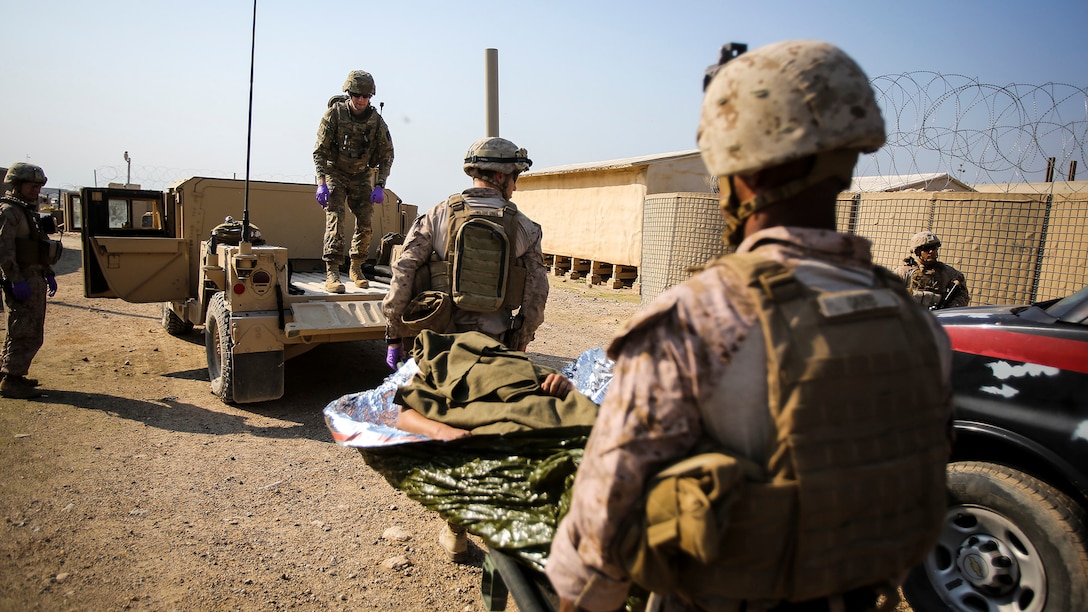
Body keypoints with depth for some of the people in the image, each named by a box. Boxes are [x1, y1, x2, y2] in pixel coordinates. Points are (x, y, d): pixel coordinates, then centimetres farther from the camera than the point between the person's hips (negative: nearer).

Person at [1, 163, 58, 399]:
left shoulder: (28, 211, 19)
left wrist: (48, 274, 22)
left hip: (35, 279, 10)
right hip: (22, 281, -10)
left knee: (26, 332, 15)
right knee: (26, 334, -9)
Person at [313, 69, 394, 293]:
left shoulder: (376, 120, -9)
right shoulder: (334, 113, -16)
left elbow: (387, 154, -3)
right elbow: (320, 150, -13)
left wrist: (379, 186, -12)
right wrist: (322, 183, -22)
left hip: (362, 176, 3)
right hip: (335, 173, -3)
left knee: (365, 224, -1)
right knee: (335, 220, -16)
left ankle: (356, 268, 17)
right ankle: (332, 274, -18)